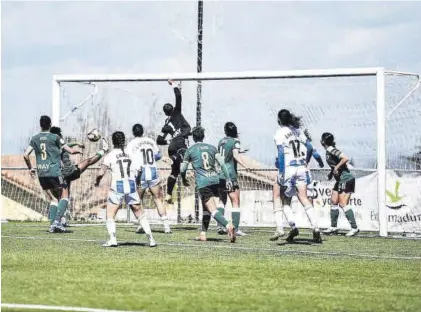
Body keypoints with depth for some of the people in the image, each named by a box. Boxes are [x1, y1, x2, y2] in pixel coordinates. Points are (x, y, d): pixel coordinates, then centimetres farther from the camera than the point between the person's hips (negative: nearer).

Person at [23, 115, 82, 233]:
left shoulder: (35, 139, 7)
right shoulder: (55, 138, -4)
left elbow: (26, 155, 2)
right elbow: (70, 151, -3)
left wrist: (30, 168, 17)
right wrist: (78, 151, 19)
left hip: (41, 174, 5)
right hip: (54, 172, -5)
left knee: (53, 199, 13)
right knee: (64, 196, 6)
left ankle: (52, 224, 2)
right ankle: (57, 220, -11)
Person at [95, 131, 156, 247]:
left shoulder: (110, 156, -1)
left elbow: (101, 173, -4)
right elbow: (137, 171, 6)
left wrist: (97, 180, 15)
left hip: (117, 187, -3)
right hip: (131, 185, 3)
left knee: (110, 216, 5)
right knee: (140, 215, 14)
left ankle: (112, 238, -16)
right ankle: (150, 239, 9)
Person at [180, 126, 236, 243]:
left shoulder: (190, 150, 7)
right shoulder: (212, 147, 15)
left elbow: (183, 169, 11)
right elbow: (222, 163, 4)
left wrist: (184, 180, 30)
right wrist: (228, 179, 6)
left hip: (202, 182, -5)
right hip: (215, 180, 5)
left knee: (213, 210, -13)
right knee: (205, 207, 23)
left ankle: (228, 225, -36)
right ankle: (203, 233, 23)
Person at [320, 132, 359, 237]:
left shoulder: (332, 150, -16)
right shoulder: (329, 151, 13)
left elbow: (345, 158, -27)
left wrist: (336, 168, -22)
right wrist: (331, 172, 14)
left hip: (346, 179, -10)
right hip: (340, 180, 10)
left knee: (343, 204, -12)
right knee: (334, 201, 12)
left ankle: (354, 228, -12)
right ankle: (333, 227, 19)